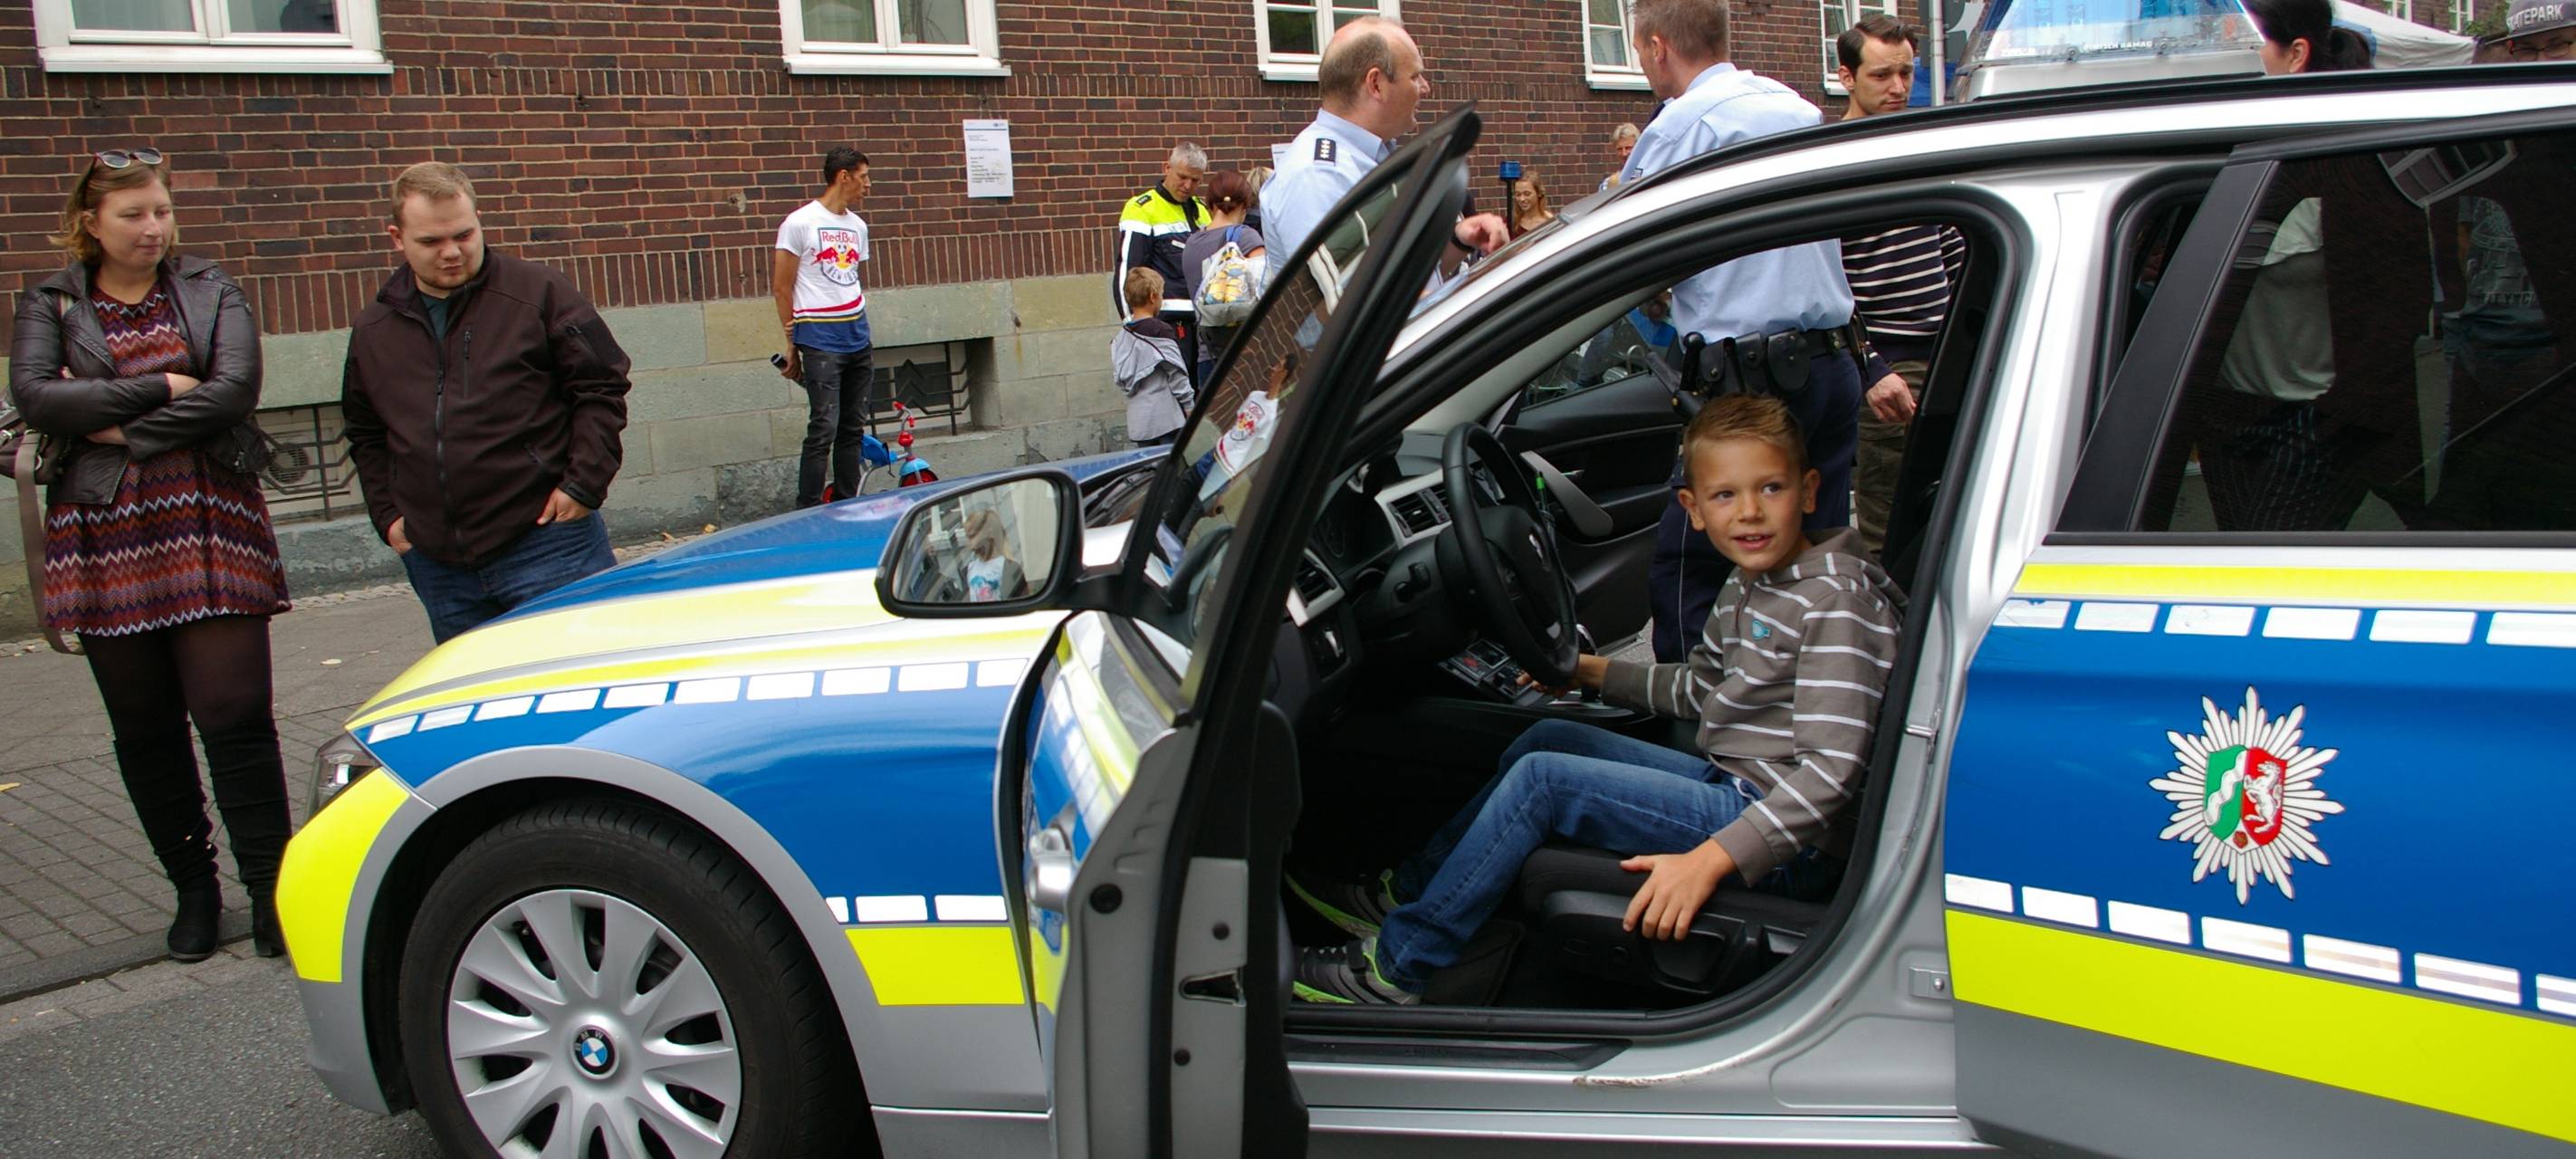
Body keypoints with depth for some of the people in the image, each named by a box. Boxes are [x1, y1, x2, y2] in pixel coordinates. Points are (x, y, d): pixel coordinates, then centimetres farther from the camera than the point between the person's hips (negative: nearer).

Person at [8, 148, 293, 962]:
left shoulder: (210, 293, 7)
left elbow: (236, 390, -9)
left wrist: (122, 430, -11)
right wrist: (162, 388, -12)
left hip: (209, 528, -1)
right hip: (105, 539, 2)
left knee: (234, 717, -6)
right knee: (144, 731, 8)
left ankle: (269, 887, 2)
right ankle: (193, 888, 20)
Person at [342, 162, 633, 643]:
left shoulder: (537, 293, -3)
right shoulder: (373, 330, 11)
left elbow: (601, 387, -2)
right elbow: (364, 435, 23)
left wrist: (583, 485, -8)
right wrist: (387, 515, 12)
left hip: (547, 547, -5)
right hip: (437, 564, 5)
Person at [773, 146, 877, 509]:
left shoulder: (857, 225, 15)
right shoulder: (800, 223, -6)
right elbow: (781, 288, -4)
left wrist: (865, 333, 16)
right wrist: (792, 343, -3)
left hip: (858, 338, 7)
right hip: (820, 339, -7)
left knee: (853, 428, 10)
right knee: (823, 430, -11)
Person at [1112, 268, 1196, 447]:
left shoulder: (1120, 338, 8)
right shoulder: (1160, 332, -11)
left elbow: (1119, 378, 12)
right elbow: (1176, 373, -10)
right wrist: (1188, 405, -2)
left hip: (1138, 419, 6)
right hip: (1165, 416, -6)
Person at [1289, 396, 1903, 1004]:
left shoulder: (1836, 600, -19)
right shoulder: (1749, 584, 10)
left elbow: (1828, 771, -26)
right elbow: (1698, 688, 27)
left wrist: (1709, 859, -33)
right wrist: (1592, 670, 24)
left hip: (1783, 847, -10)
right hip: (1731, 785, 10)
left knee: (1542, 779, -16)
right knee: (1549, 738, 13)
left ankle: (1398, 966, -5)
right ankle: (1405, 893, 20)